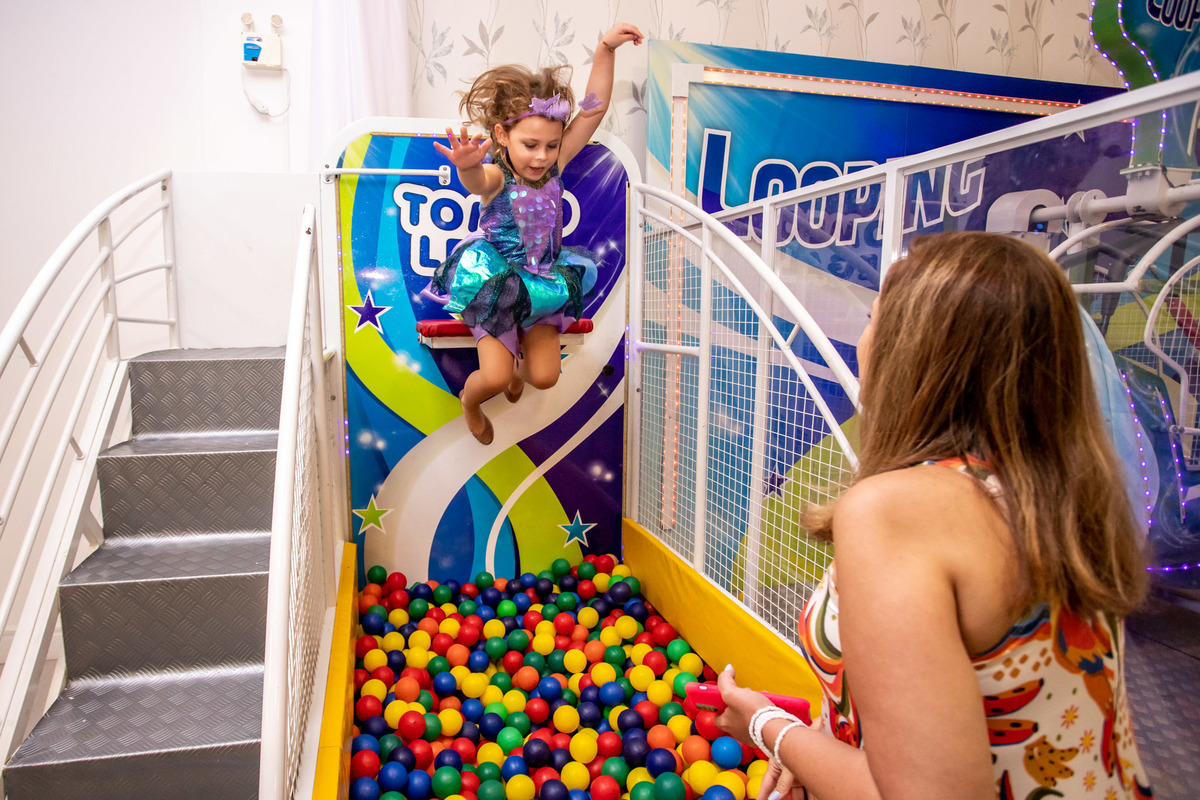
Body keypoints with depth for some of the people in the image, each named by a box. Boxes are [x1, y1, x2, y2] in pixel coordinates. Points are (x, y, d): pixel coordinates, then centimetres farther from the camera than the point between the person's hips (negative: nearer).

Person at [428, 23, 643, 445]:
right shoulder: (496, 177, -20)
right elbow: (477, 183, -47)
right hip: (496, 285, -4)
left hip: (543, 284, 4)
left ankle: (520, 368, 39)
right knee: (495, 377, -14)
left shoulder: (553, 167, -8)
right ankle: (470, 399, 26)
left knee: (545, 376, -1)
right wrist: (469, 168, -71)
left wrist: (605, 50, -16)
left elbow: (593, 109, -9)